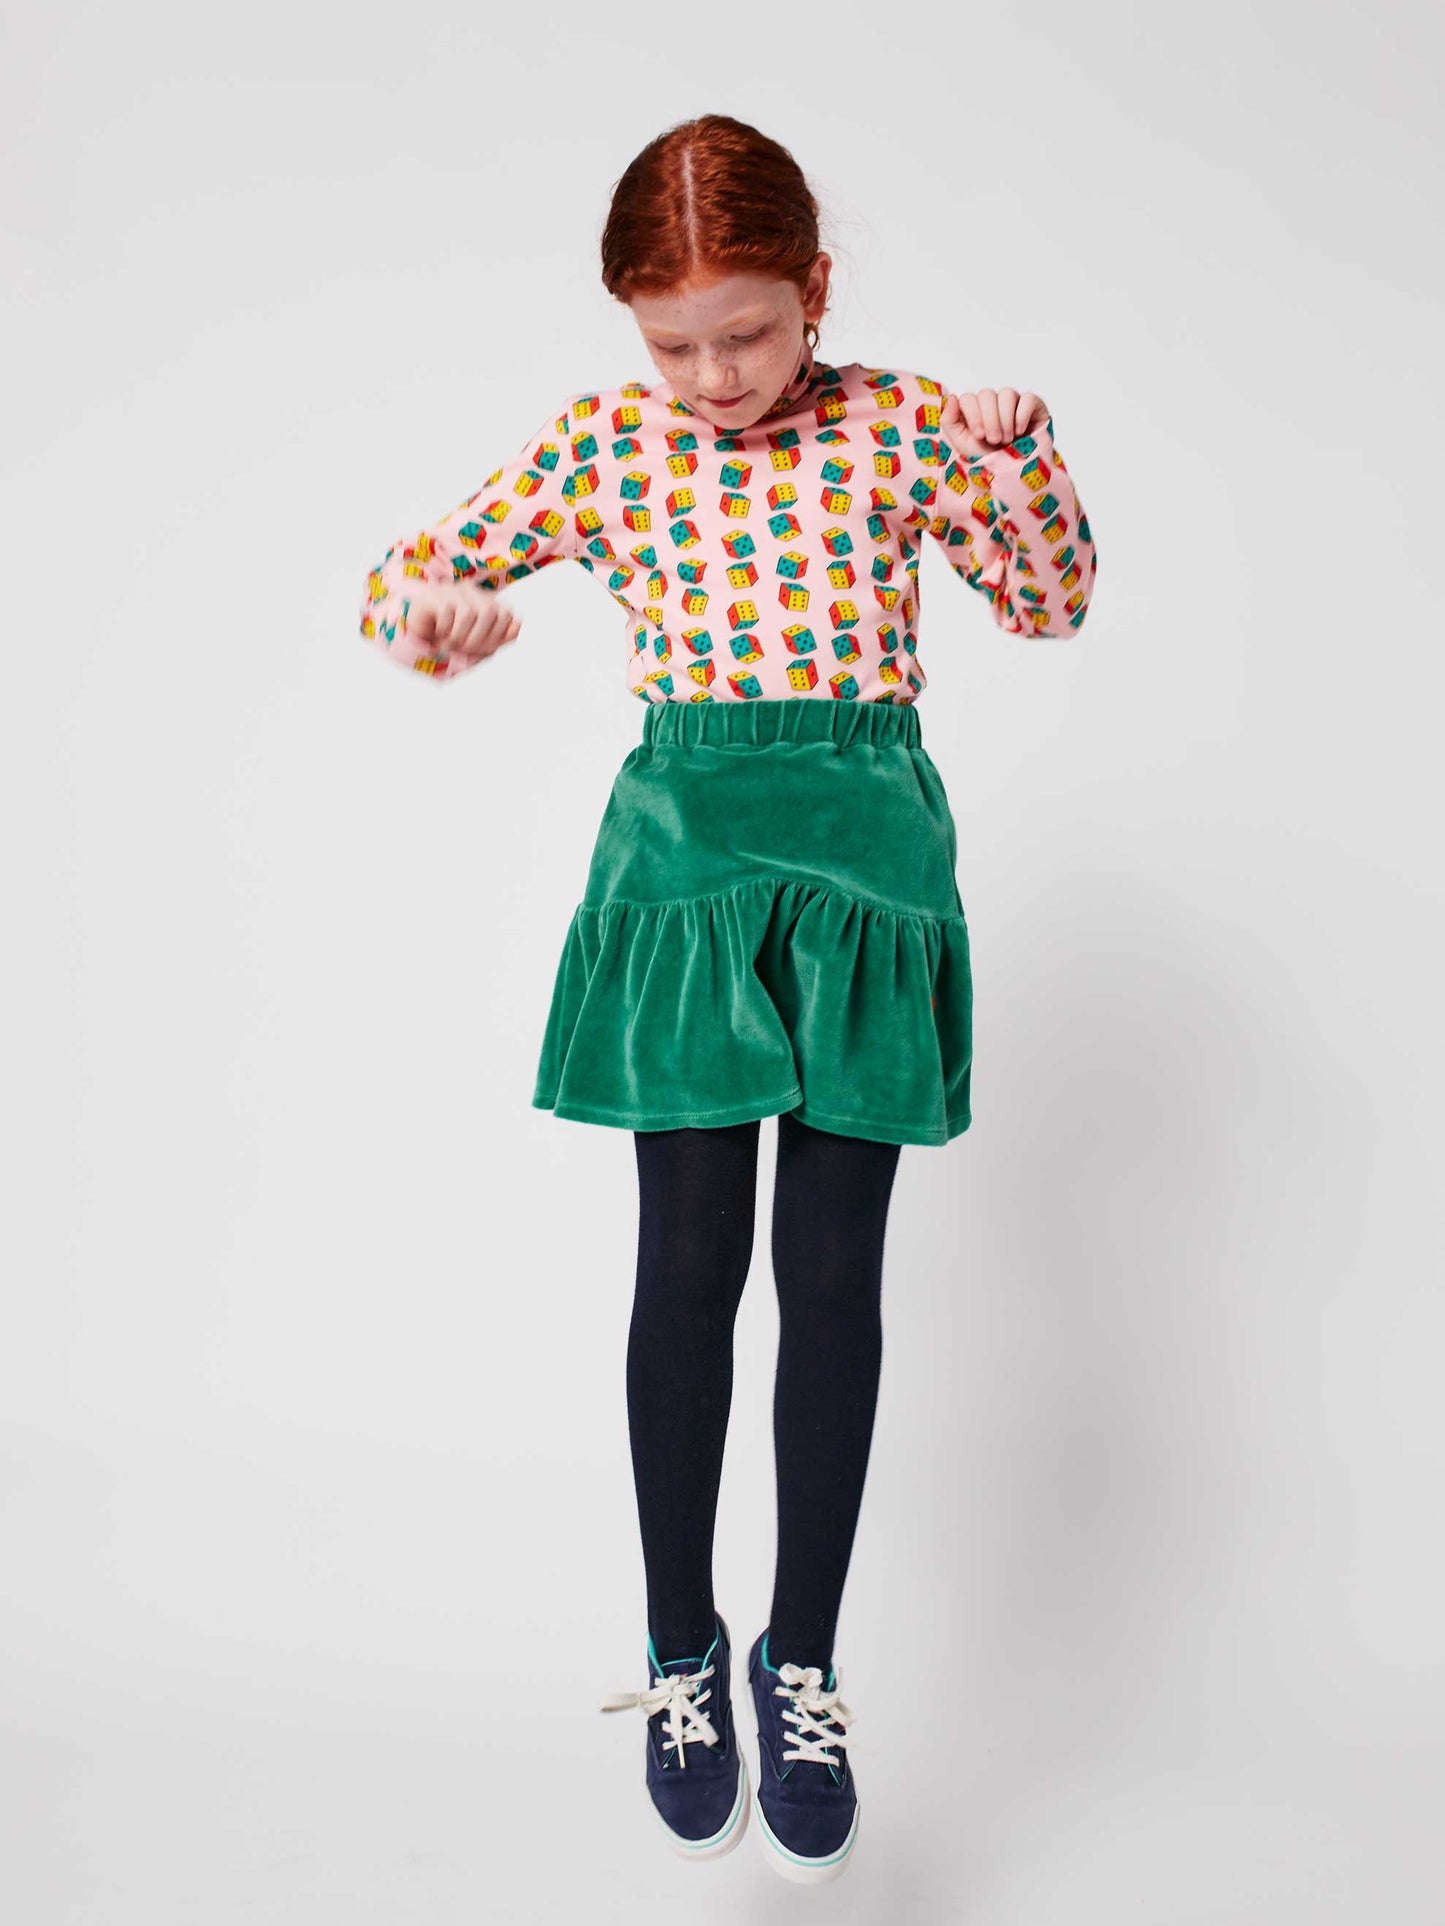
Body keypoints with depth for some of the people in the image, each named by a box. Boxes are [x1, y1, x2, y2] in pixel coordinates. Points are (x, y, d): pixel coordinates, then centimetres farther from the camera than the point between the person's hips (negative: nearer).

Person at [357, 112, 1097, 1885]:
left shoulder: (897, 424, 3)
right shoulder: (598, 447, 3)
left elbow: (1050, 605, 12)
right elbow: (403, 578, 8)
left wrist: (1021, 458, -7)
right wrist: (442, 614, -16)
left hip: (867, 850, 0)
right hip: (684, 854, 0)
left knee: (833, 1272, 3)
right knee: (690, 1259, 3)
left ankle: (802, 1662, 20)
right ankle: (682, 1648, 23)